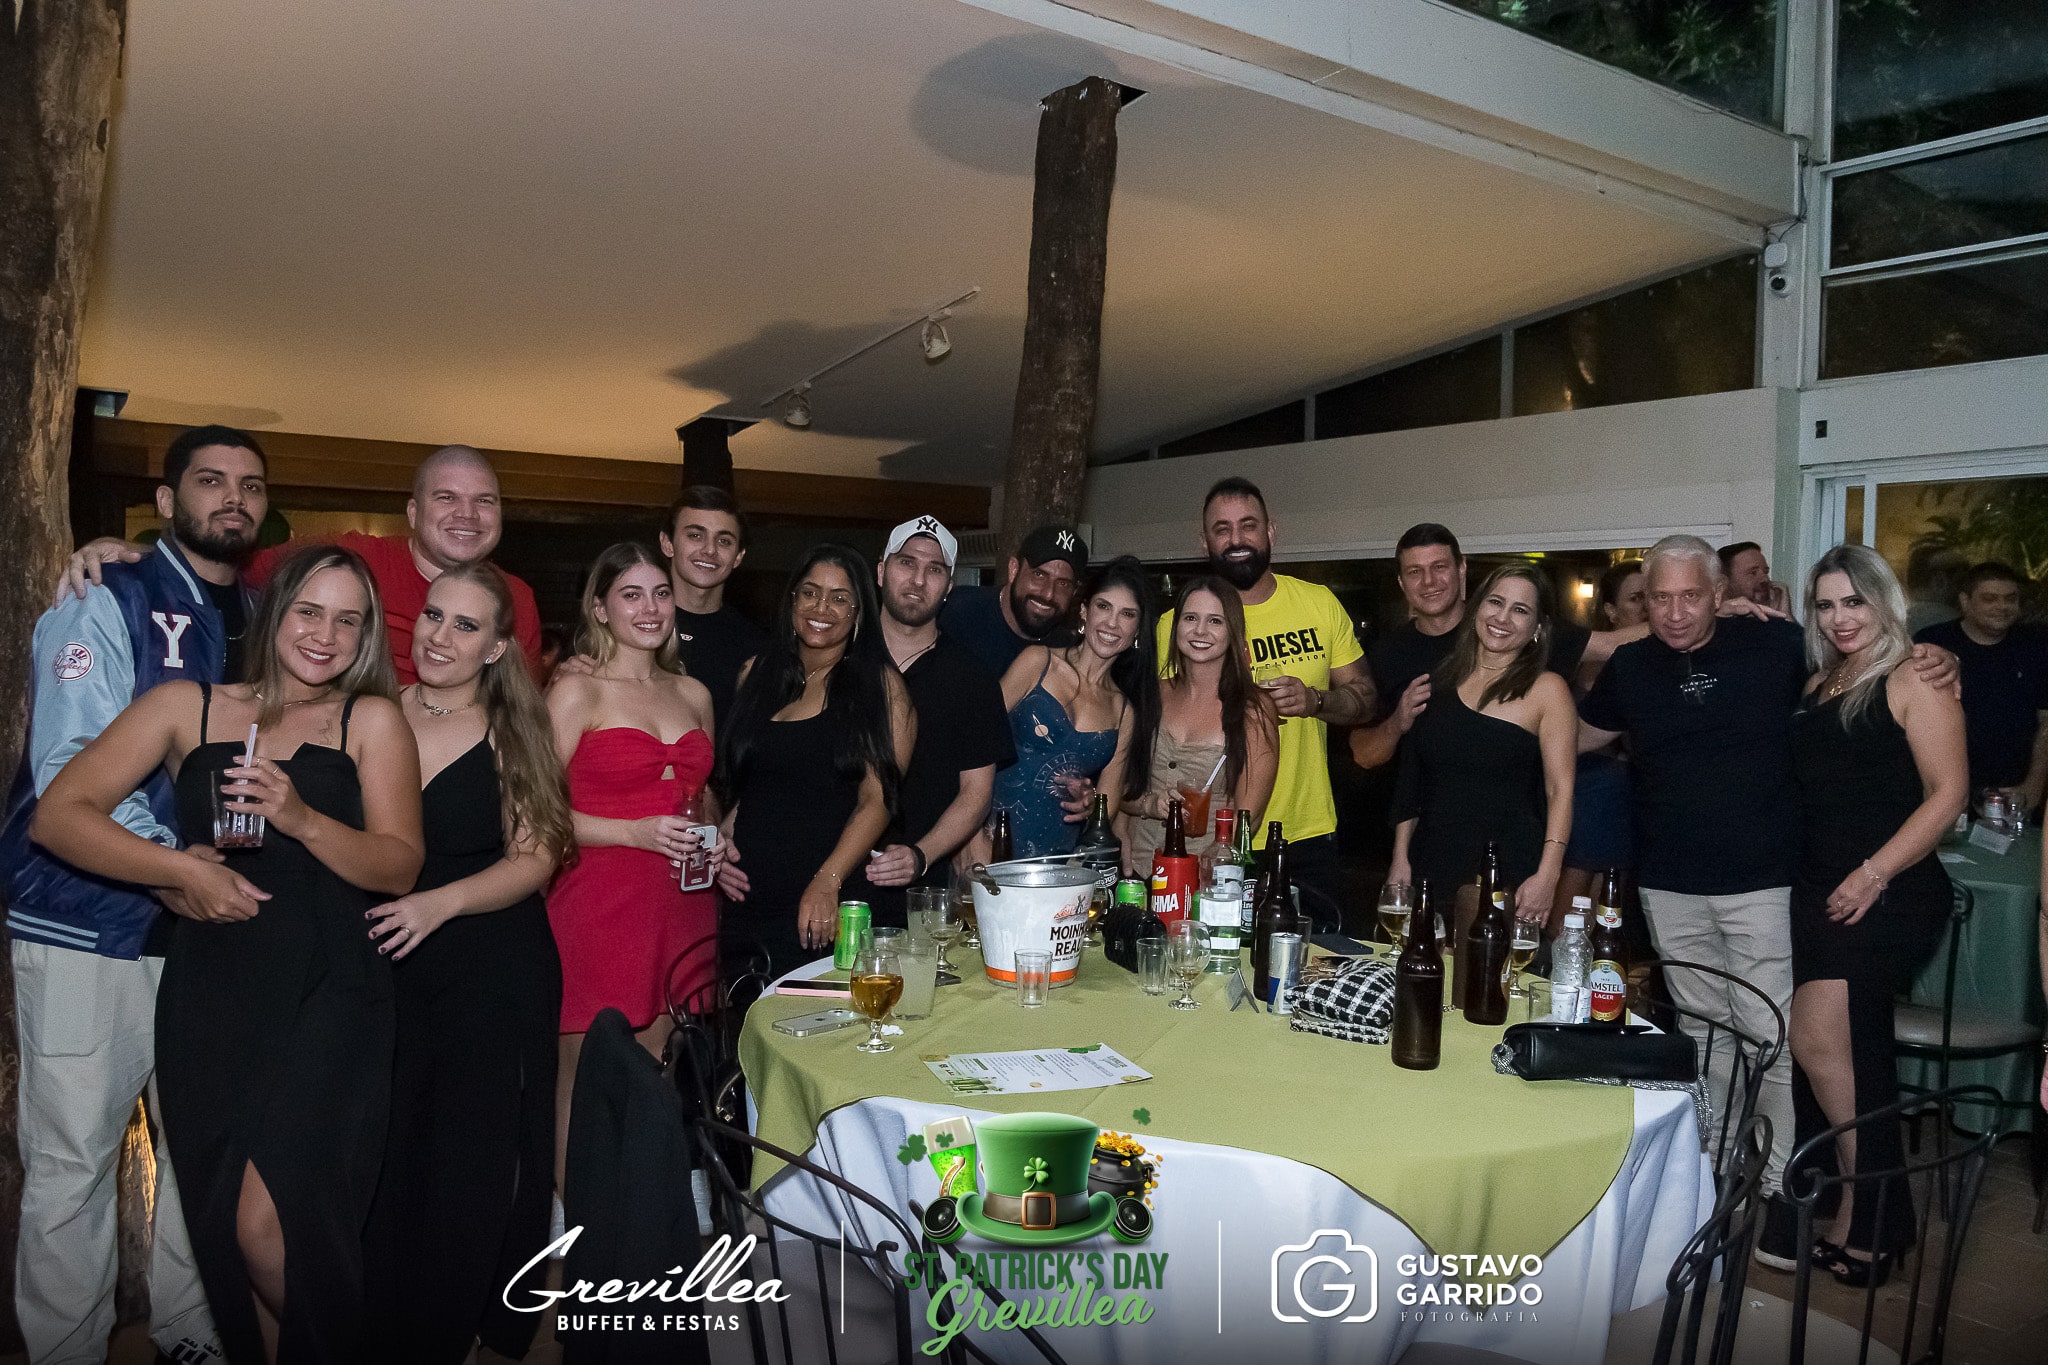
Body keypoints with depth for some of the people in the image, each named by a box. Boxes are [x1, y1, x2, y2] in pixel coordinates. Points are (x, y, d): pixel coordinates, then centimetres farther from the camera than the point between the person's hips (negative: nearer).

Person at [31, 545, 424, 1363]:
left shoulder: (372, 720, 5)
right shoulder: (186, 707, 10)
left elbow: (399, 867, -2)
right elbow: (58, 815, 3)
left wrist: (300, 818, -18)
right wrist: (182, 871, -8)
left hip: (327, 999, -2)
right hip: (211, 997, 2)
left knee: (269, 1219, -13)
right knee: (223, 1225, 7)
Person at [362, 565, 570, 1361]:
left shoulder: (511, 736, -2)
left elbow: (534, 857, -7)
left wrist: (439, 904, -18)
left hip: (493, 975, -2)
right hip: (381, 968, 2)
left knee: (470, 1170, 4)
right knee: (381, 1167, 7)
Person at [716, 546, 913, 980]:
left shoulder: (881, 684, 0)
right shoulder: (758, 673, 14)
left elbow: (877, 800, -8)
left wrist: (828, 882, -19)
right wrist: (720, 840, 6)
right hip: (747, 899, 4)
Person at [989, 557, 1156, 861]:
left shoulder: (1126, 711, 12)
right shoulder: (1038, 661, 2)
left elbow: (1109, 804, 16)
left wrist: (1090, 806, -9)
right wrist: (976, 841, -11)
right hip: (996, 845, -3)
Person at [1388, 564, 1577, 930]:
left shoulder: (1546, 689, -2)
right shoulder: (1441, 681, 11)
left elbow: (1560, 789, -6)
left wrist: (1546, 878, -15)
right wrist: (1401, 857, 9)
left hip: (1509, 877, -4)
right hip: (1431, 868, 4)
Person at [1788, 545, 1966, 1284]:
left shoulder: (1914, 680, -6)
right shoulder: (1818, 685, 13)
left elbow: (1948, 792, -12)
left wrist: (1874, 873, -17)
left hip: (1891, 893, -7)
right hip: (1819, 891, 7)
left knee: (1818, 1037, -17)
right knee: (1853, 1051, 13)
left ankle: (1862, 1216, -1)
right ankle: (1871, 1220, 27)